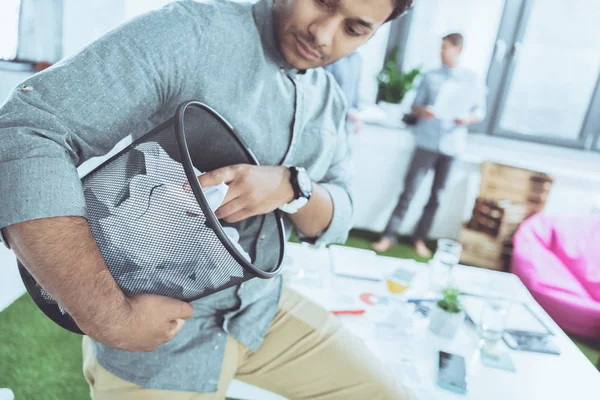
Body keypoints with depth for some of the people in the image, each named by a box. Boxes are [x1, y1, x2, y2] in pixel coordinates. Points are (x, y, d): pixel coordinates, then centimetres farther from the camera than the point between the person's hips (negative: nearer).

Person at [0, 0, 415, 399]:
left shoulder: (329, 100, 3)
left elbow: (334, 222, 1)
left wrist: (291, 187, -22)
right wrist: (111, 318, -30)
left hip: (261, 307, 6)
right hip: (156, 327, -5)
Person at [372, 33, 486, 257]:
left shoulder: (472, 79, 8)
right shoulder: (431, 77, 8)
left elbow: (480, 111, 9)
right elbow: (415, 106, 9)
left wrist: (468, 119, -13)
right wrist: (422, 110, -14)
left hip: (452, 145, 1)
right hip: (427, 142, -1)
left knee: (436, 196, 6)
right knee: (409, 190, -5)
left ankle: (420, 238, 18)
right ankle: (389, 236, 1)